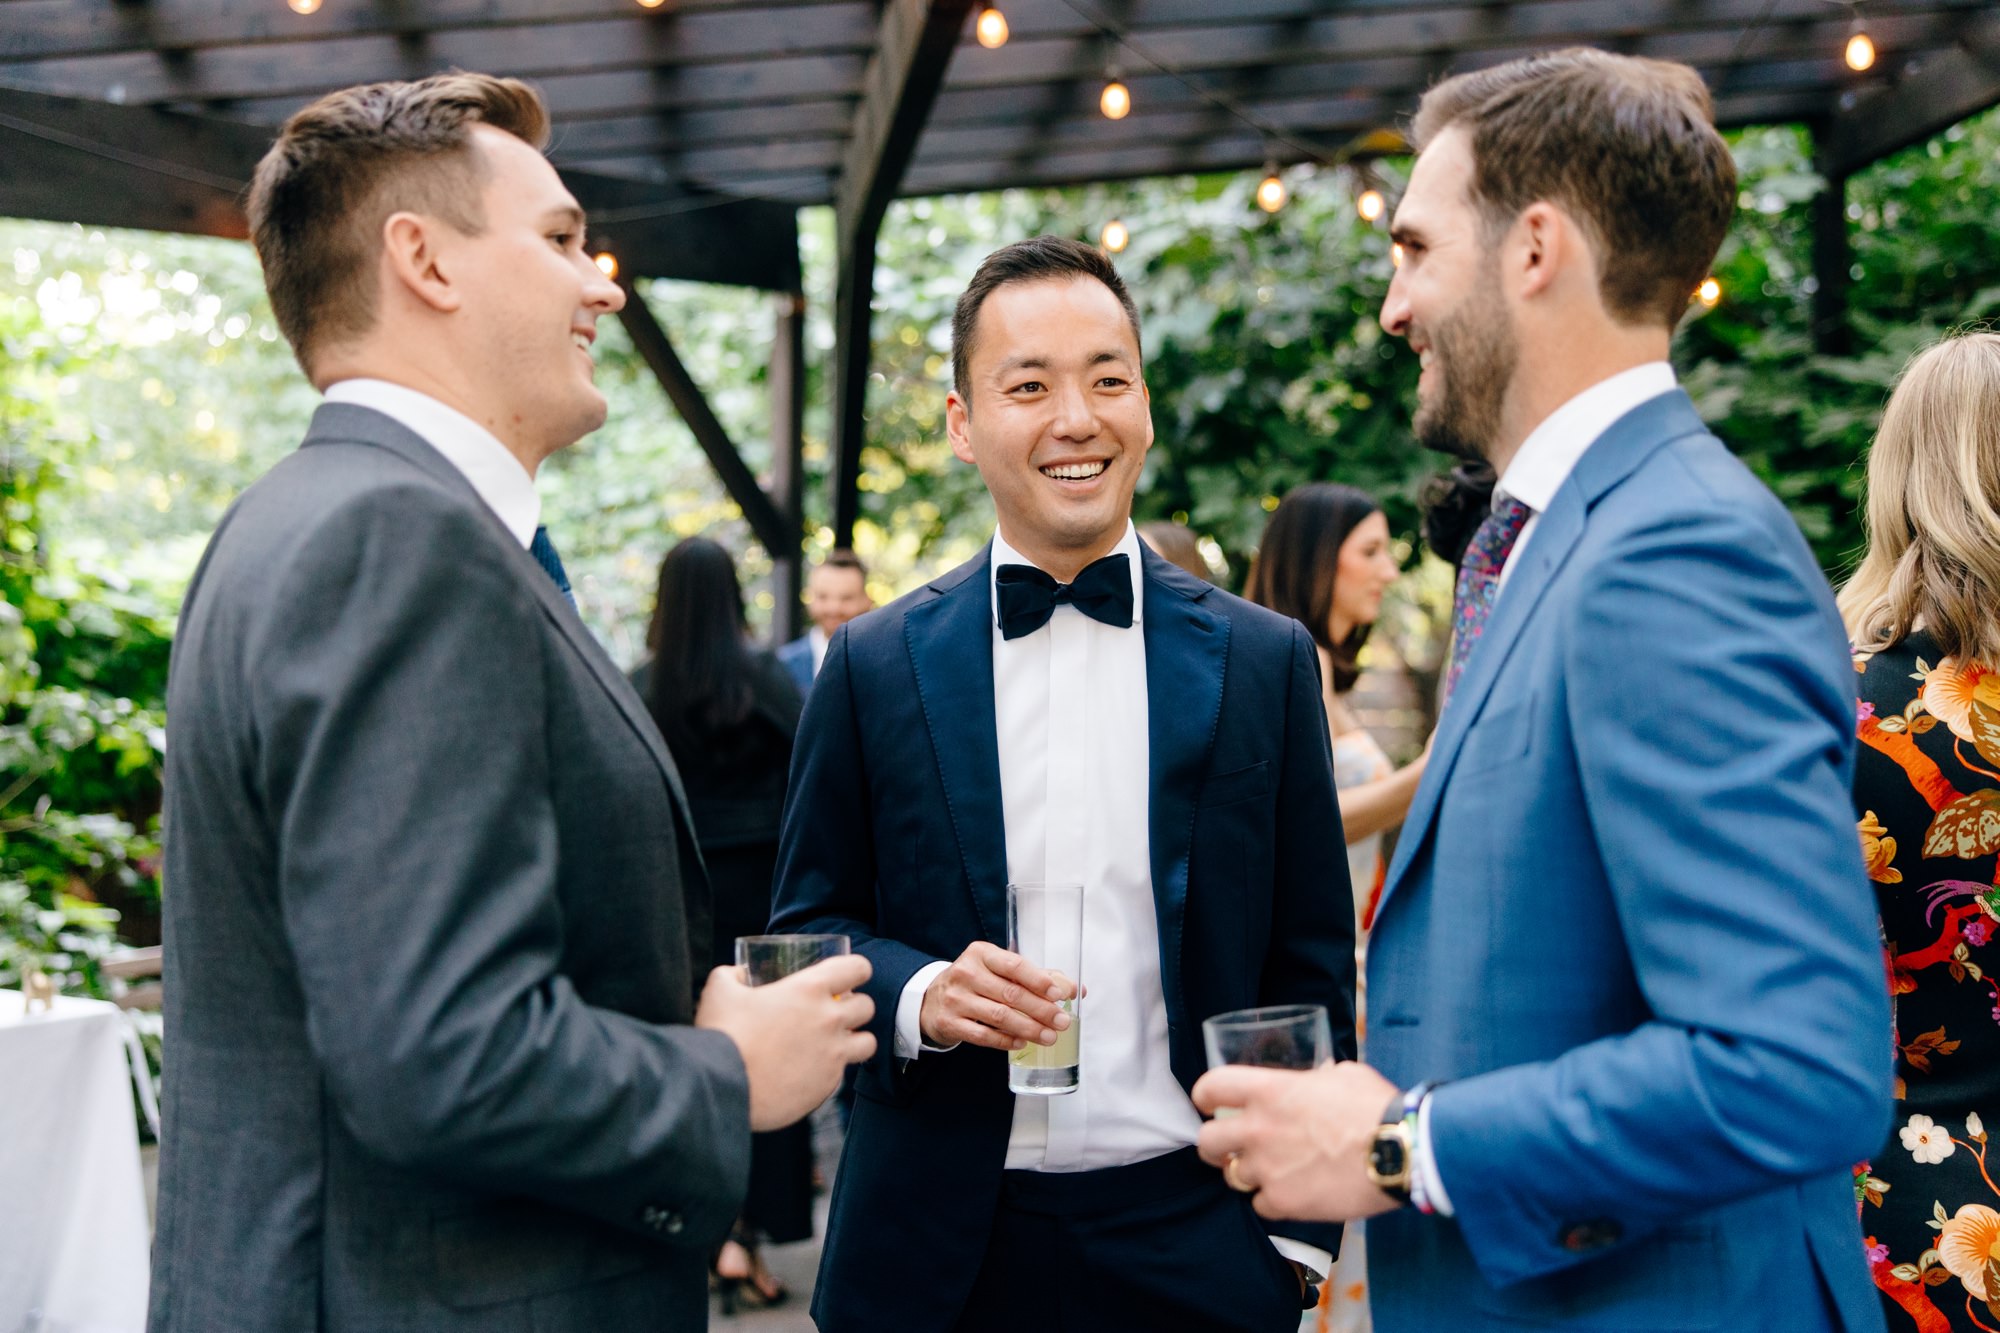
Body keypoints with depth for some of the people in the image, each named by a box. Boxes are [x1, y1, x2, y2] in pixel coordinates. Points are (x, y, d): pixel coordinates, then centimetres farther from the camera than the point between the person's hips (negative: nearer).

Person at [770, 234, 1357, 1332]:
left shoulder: (1265, 662, 2)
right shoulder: (873, 665, 1)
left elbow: (1310, 968, 4)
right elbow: (806, 927, 5)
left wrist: (1303, 1236, 1)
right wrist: (913, 994, -15)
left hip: (1190, 1244, 0)